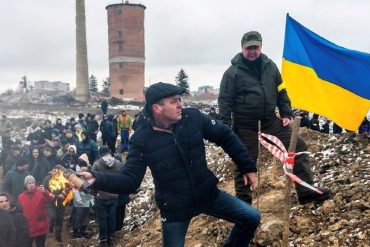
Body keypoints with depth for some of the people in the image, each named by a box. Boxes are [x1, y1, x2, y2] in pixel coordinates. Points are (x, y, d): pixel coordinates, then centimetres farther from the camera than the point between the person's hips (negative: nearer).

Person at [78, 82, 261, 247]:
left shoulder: (193, 117, -13)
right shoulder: (142, 140, -19)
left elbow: (225, 136, -1)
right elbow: (129, 180, -20)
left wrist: (247, 167, 3)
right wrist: (97, 179, -37)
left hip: (208, 194, 3)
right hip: (175, 208, -3)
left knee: (251, 218, 7)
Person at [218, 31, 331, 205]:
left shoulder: (270, 66, 5)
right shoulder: (233, 72, -9)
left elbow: (281, 92, 14)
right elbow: (225, 101, -9)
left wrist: (286, 114, 6)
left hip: (270, 120, 5)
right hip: (245, 125, -4)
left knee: (298, 146, -1)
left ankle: (306, 191, 7)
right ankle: (243, 201, 22)